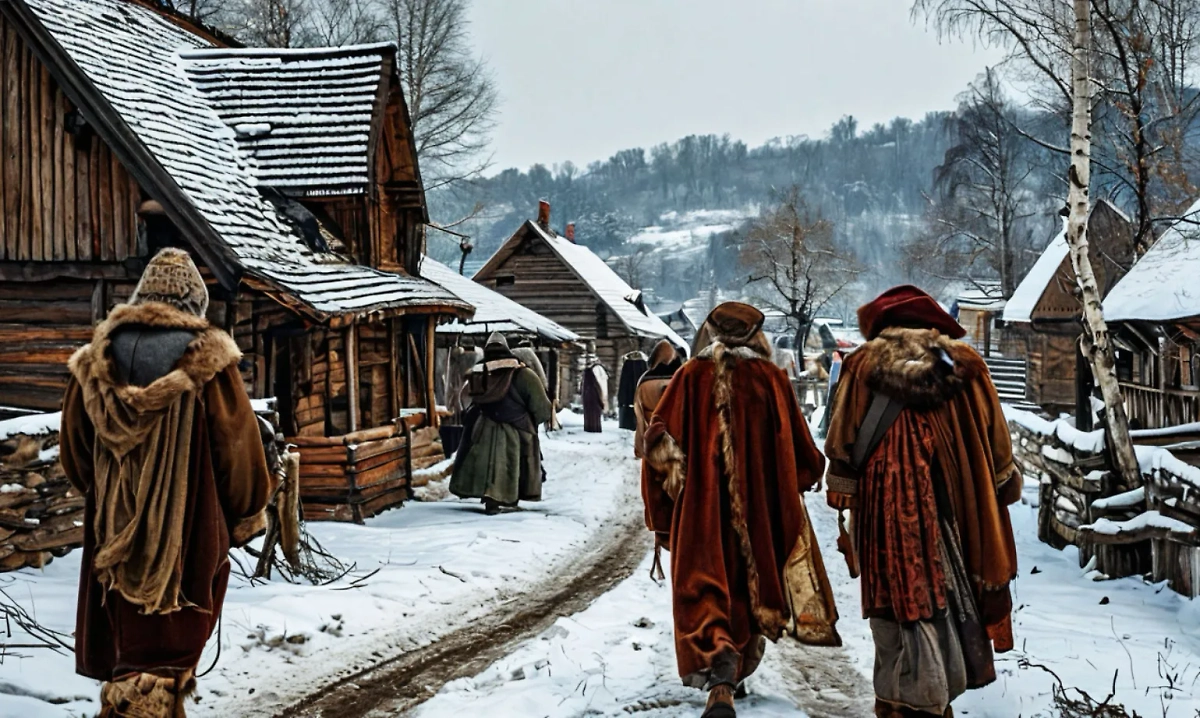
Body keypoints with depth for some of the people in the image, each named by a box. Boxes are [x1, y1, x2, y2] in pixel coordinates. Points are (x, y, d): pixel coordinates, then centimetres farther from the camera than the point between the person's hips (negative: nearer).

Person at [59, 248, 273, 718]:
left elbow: (73, 449, 11)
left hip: (115, 526, 5)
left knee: (125, 633, 18)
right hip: (187, 528, -4)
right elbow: (237, 445, -9)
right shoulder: (207, 358, -11)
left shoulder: (98, 357, 2)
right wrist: (246, 516, 5)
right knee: (170, 637, 2)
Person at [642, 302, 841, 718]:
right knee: (751, 584, 19)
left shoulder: (692, 376, -1)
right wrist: (808, 472, 22)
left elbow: (660, 442, -4)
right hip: (759, 503, 1)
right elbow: (797, 446, 1)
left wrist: (663, 511, 4)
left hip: (700, 505, -1)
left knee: (704, 589, -1)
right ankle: (738, 671, 33)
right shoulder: (771, 378, -1)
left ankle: (718, 670, -24)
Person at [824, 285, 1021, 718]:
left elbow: (842, 442, 2)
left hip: (884, 504, -2)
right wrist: (1006, 482, 20)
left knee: (897, 593, 2)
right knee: (943, 589, 12)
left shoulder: (864, 365, 2)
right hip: (948, 500, 2)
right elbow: (993, 438, 10)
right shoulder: (963, 364, 6)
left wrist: (840, 492, 8)